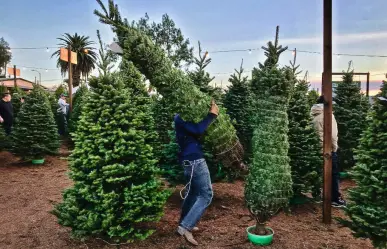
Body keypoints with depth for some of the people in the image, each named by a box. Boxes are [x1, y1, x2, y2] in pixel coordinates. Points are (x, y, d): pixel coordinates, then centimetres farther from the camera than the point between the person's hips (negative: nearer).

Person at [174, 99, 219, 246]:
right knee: (206, 195, -5)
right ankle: (185, 226, -6)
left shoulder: (183, 116, 17)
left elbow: (195, 131, 16)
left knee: (192, 193, 20)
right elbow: (198, 130, -27)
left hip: (188, 160, 10)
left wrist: (211, 113, 5)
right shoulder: (181, 118, -14)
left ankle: (184, 224, 29)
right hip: (195, 160, -10)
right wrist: (212, 115, -17)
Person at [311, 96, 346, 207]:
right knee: (333, 174, 3)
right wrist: (335, 147, -4)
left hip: (318, 149, 6)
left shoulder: (315, 116, 8)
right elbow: (333, 134, -15)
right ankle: (335, 199, 8)